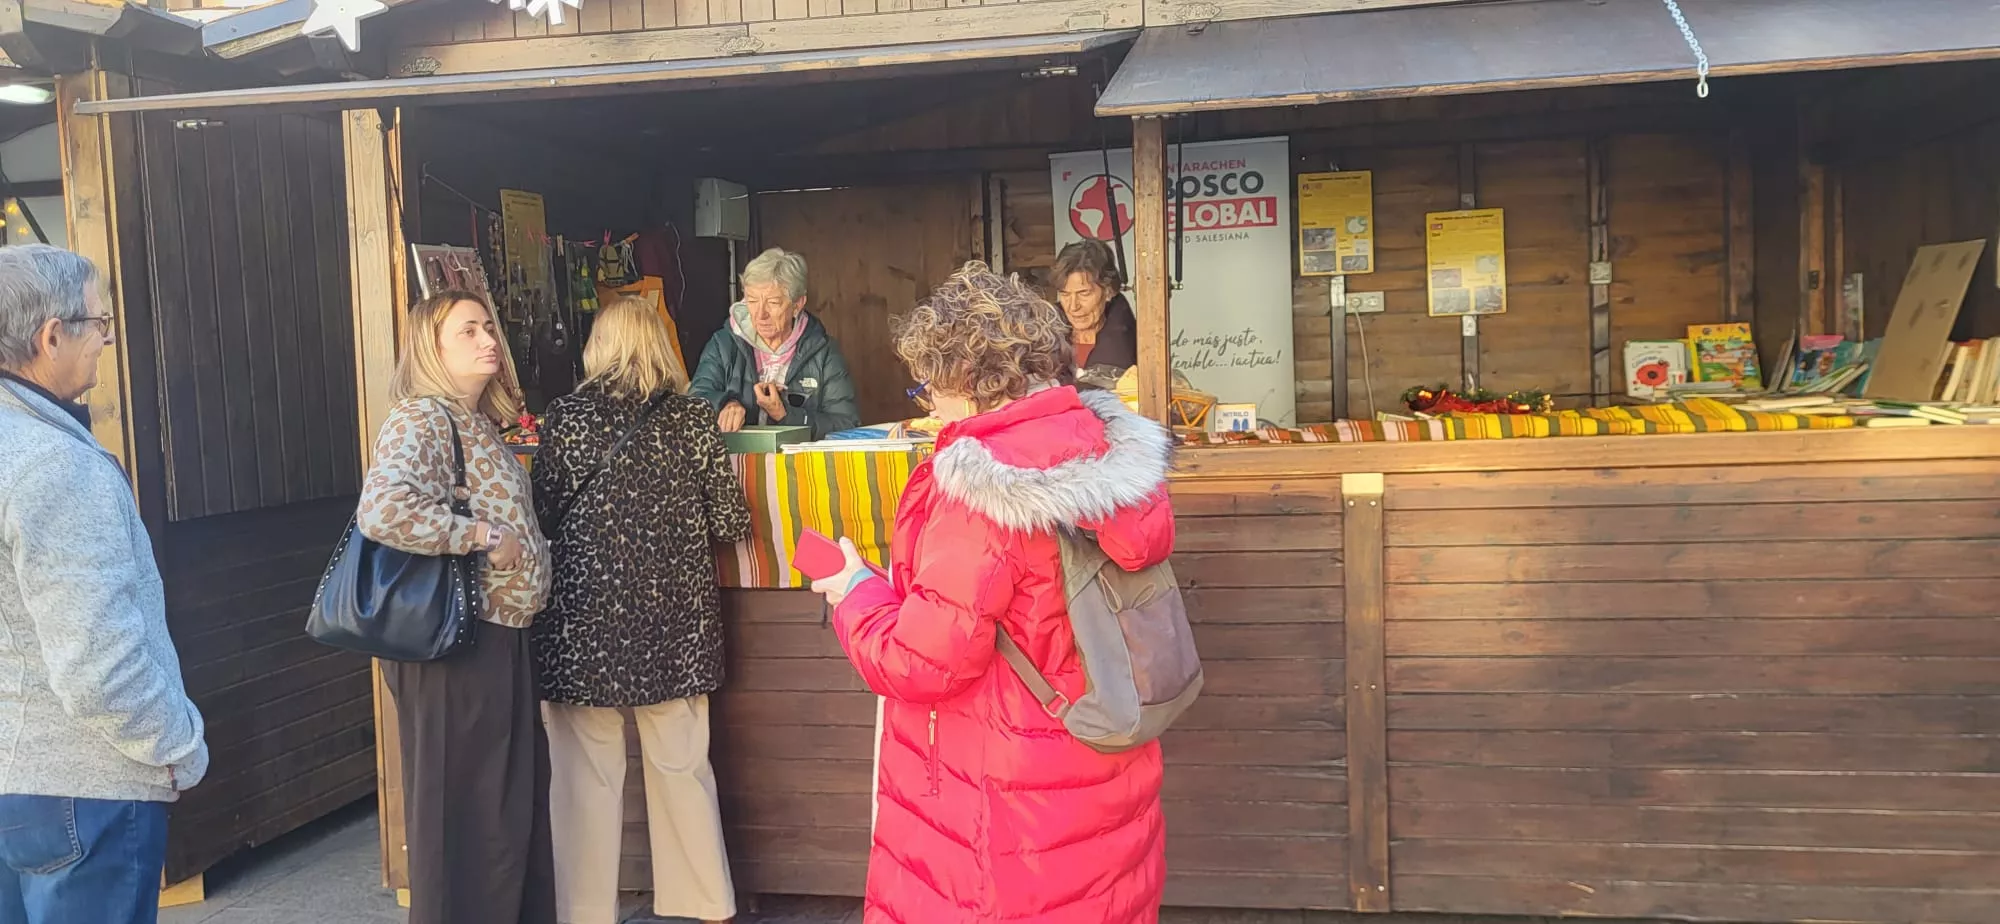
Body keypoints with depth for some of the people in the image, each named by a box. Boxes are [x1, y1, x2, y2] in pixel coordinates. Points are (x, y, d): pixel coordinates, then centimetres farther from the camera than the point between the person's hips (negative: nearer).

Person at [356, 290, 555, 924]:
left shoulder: (479, 423, 14)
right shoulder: (420, 419, -14)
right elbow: (381, 510, -31)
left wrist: (514, 543, 9)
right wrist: (484, 536, -23)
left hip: (500, 635, 10)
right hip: (457, 643, -9)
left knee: (516, 798, 18)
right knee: (463, 807, 2)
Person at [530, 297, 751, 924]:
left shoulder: (565, 419, -5)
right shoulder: (692, 418, -2)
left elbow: (544, 518, -2)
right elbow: (732, 523, -3)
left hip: (585, 619, -1)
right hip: (674, 620, 2)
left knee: (588, 773, 9)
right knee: (682, 766, 14)